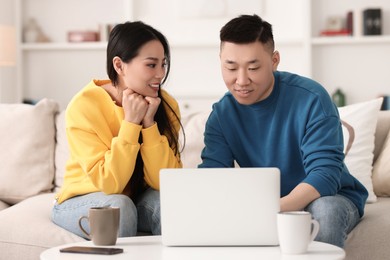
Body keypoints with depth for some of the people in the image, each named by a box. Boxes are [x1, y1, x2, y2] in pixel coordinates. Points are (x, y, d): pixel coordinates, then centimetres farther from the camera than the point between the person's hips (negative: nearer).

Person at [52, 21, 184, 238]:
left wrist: (149, 123, -26)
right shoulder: (84, 106, -21)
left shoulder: (166, 105, -11)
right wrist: (131, 122, -30)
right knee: (119, 206, -33)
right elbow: (109, 184, -25)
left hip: (139, 200, 3)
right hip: (82, 202, -2)